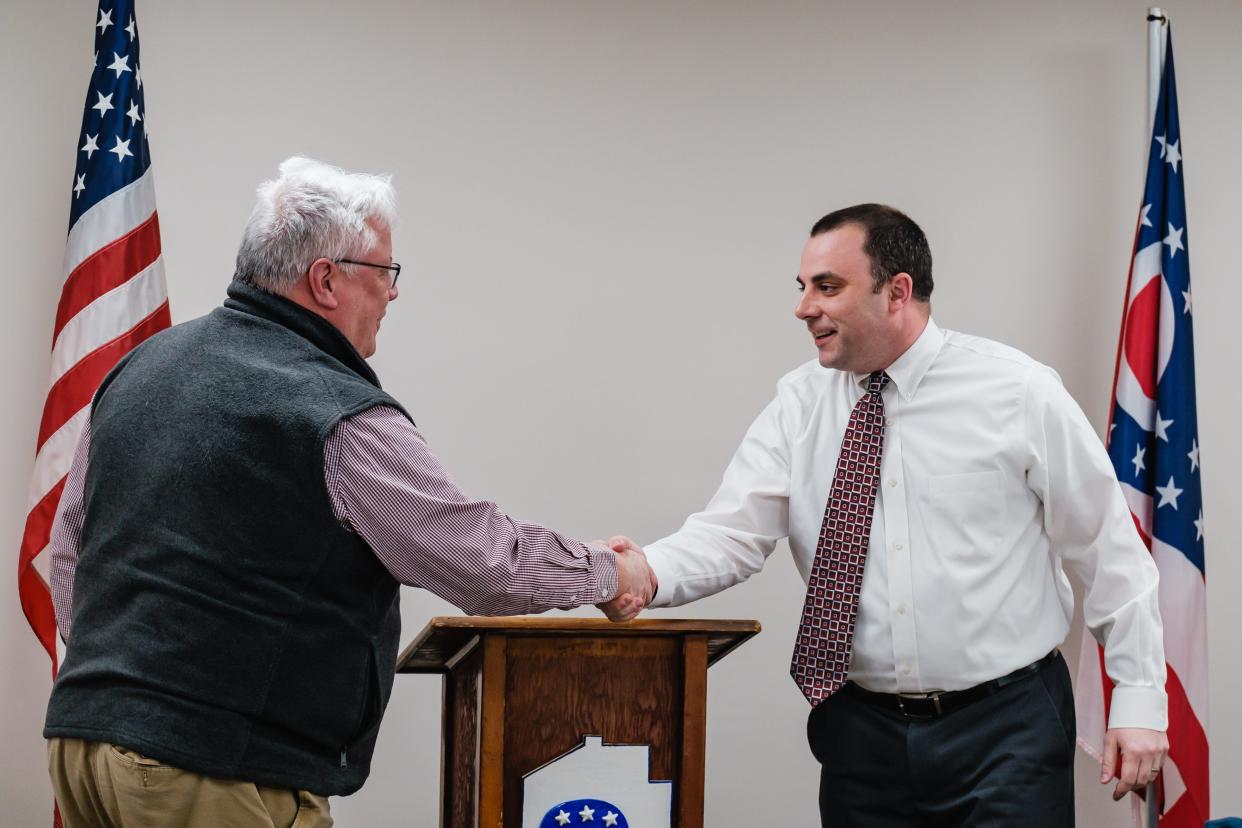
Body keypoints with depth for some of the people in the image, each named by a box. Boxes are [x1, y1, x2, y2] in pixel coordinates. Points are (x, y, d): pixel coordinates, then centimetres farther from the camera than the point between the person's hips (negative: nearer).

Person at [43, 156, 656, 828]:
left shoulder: (139, 365, 11)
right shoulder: (341, 419, -14)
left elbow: (69, 541, 19)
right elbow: (490, 565, -7)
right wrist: (609, 574, 10)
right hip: (216, 773, -8)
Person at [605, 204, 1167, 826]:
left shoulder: (1018, 391, -5)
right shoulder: (798, 405, 3)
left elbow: (1109, 549, -1)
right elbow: (733, 534, -6)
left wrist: (1139, 700, -3)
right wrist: (651, 574, -27)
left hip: (1005, 727, -3)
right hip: (861, 731, 3)